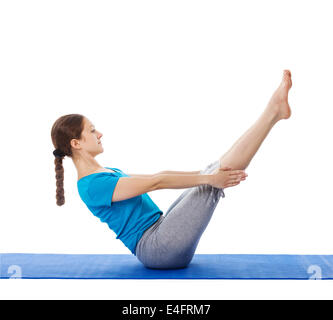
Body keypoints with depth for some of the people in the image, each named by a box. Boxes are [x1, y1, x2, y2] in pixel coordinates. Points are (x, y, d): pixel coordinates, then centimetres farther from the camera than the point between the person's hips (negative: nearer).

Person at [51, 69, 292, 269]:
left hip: (160, 230, 9)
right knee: (212, 184, -16)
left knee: (214, 169, -2)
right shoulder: (92, 186, -16)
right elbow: (155, 183, -22)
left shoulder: (107, 172, 16)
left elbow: (158, 176, 16)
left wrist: (208, 173, 14)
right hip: (157, 249, -9)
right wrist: (208, 178, -23)